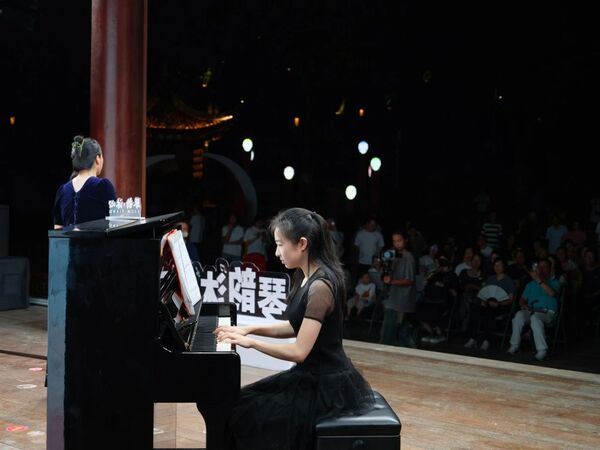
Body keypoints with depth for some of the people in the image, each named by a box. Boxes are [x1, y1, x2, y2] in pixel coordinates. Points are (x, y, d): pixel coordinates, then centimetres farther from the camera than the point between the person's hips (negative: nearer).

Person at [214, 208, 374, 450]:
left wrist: (250, 342, -16)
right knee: (243, 401, 8)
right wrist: (249, 329, 6)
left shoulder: (320, 287, -24)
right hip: (312, 375, 9)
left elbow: (299, 351, -25)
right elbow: (297, 328, 15)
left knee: (248, 415, -9)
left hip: (328, 385, -9)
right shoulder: (307, 277, 5)